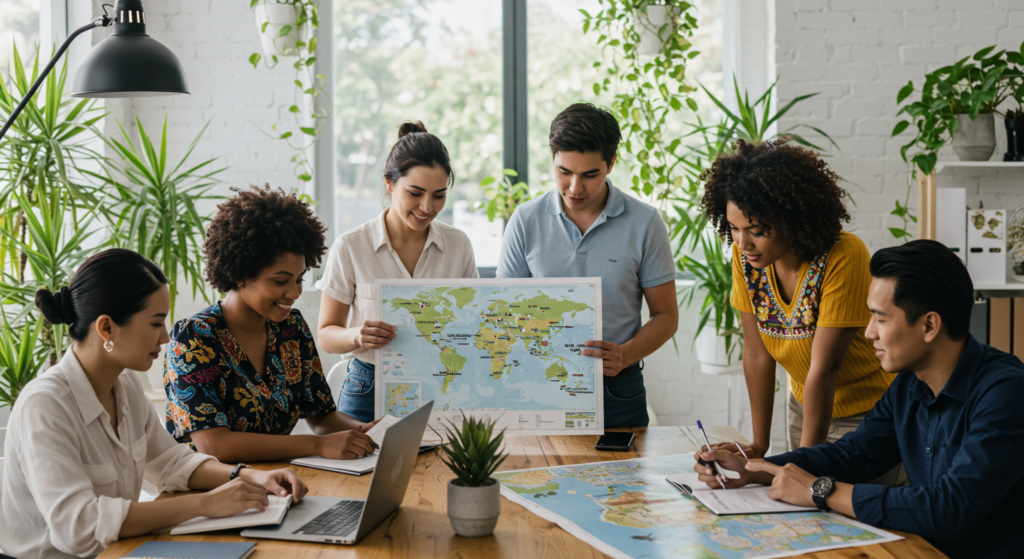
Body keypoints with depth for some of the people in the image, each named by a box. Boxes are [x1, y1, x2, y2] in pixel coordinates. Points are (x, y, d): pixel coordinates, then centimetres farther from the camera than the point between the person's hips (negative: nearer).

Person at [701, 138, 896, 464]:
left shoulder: (843, 257, -29)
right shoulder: (745, 255, -13)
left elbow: (823, 367, -29)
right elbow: (757, 354, -8)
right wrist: (759, 445, -7)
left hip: (869, 411, -5)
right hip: (805, 405, 5)